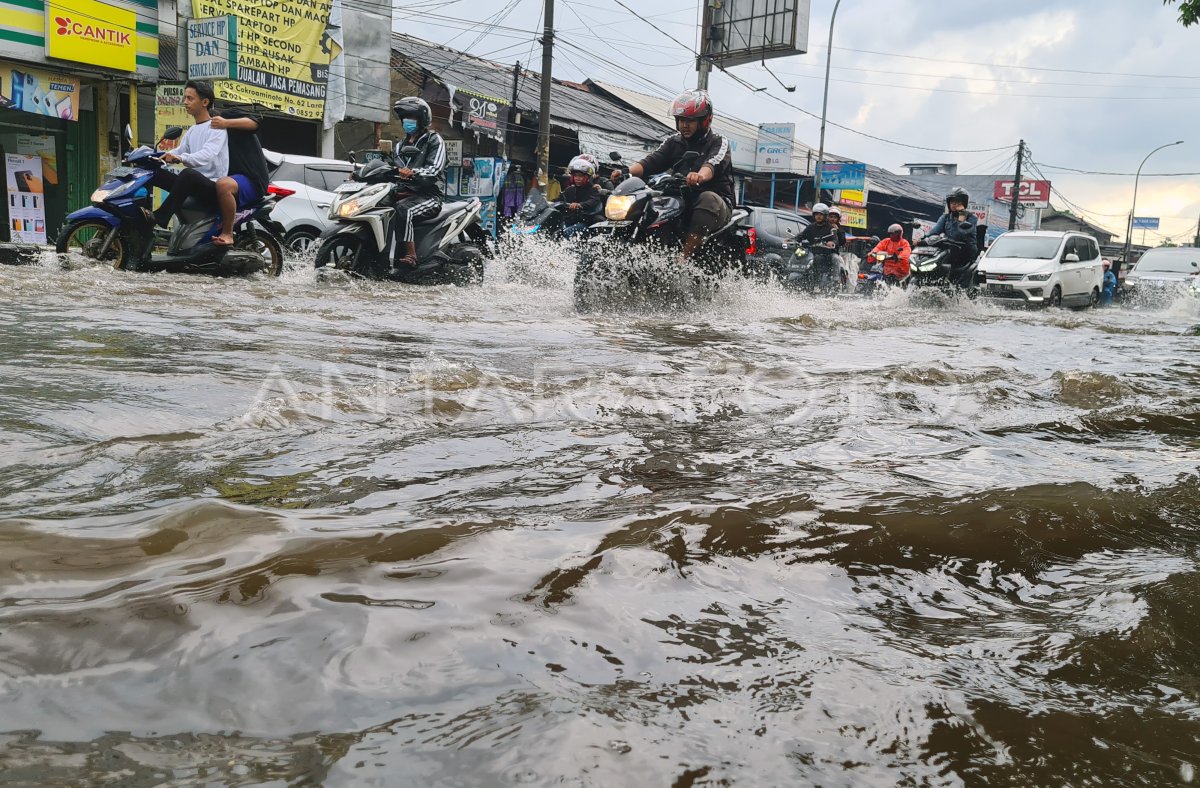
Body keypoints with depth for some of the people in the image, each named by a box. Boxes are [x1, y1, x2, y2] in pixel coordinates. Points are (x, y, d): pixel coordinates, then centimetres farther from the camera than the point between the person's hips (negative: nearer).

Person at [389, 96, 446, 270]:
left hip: (429, 195, -7)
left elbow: (434, 170, -15)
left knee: (402, 209, -37)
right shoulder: (404, 143, 27)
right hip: (405, 192, 7)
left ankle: (409, 256, -40)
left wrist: (412, 173, -33)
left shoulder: (434, 140, 2)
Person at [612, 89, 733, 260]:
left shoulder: (719, 142, 0)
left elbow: (713, 164, -24)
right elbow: (651, 162, -1)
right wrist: (627, 171, -22)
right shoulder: (673, 142, 14)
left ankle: (683, 259, -46)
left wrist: (700, 176, -49)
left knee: (708, 198, -38)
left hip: (718, 203, -4)